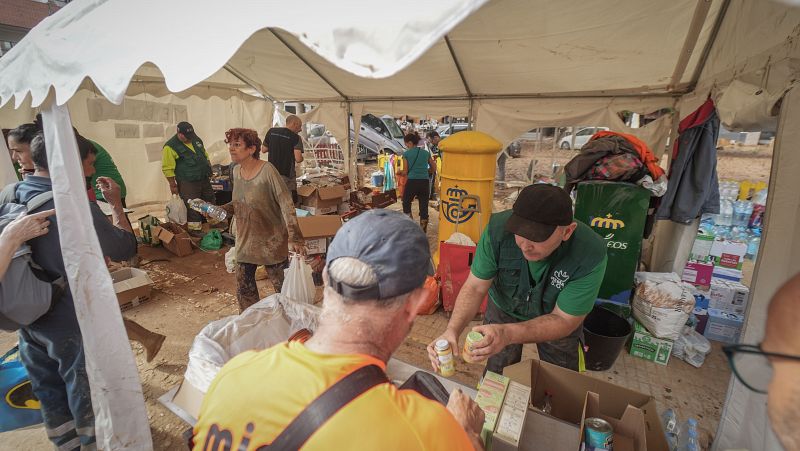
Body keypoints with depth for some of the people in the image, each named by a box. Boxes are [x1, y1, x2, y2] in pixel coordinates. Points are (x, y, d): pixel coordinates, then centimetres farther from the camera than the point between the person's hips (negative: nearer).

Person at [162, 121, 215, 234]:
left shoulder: (196, 139, 7)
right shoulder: (170, 147, -14)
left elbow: (205, 156, 20)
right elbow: (168, 169, -13)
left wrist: (209, 172, 18)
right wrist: (173, 185, -13)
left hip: (204, 179, 7)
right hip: (187, 184, -7)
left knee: (210, 202, 17)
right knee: (193, 208, -4)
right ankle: (196, 229, 7)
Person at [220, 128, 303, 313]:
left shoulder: (267, 170, -19)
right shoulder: (237, 171, 4)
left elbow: (286, 204, -22)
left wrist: (294, 237, -28)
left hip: (271, 239, -7)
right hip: (245, 238, 7)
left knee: (281, 284, 3)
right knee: (244, 286, 15)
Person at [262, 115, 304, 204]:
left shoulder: (271, 131, 5)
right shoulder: (295, 137, -10)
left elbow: (263, 150, 11)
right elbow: (298, 159, -19)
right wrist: (301, 158, 3)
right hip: (287, 175, -5)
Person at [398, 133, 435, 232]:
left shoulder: (406, 154, -1)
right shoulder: (426, 153, 9)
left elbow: (405, 172, 0)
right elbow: (434, 169, 14)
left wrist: (399, 171, 21)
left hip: (412, 182, -3)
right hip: (425, 182, 3)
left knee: (406, 203, 20)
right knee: (424, 208, 8)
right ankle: (423, 231, 13)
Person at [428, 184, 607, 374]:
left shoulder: (591, 254, -36)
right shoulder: (499, 228, -33)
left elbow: (564, 320, -28)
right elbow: (475, 287, -24)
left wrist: (508, 334, -46)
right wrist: (452, 330, -41)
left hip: (558, 318, 0)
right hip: (504, 308, 1)